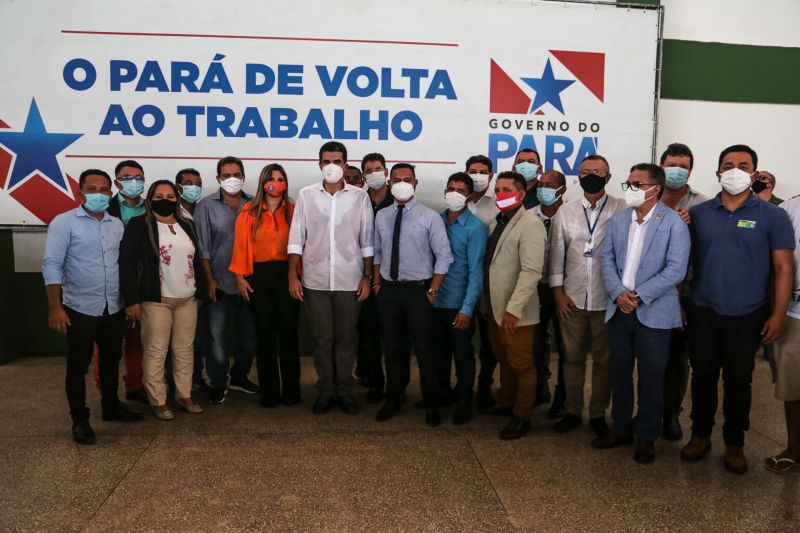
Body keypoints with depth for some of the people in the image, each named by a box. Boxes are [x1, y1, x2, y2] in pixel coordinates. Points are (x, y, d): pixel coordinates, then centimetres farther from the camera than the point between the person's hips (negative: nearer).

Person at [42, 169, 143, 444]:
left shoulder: (117, 224, 7)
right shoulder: (64, 222, -8)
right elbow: (52, 265, -12)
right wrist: (55, 307, -17)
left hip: (114, 308, 5)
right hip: (80, 308, -5)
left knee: (111, 360, 17)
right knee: (78, 365, 6)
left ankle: (111, 406, 34)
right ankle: (79, 419, 18)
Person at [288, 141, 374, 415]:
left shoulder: (360, 197, 2)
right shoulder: (306, 195, 3)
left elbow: (367, 241, 5)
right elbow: (296, 238, 2)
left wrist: (367, 277, 1)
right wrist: (293, 276, -2)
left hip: (349, 280, 0)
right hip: (315, 280, 0)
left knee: (346, 338, 8)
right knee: (322, 339, 8)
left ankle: (345, 390, 22)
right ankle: (325, 390, 21)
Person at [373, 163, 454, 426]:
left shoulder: (430, 217, -6)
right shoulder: (381, 216, 7)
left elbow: (444, 256, -7)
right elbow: (378, 252, 13)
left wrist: (432, 291, -10)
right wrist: (377, 283, 6)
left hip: (418, 291, -3)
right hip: (388, 290, 4)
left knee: (424, 350, 5)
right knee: (393, 348, 15)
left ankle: (431, 405, 22)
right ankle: (393, 399, 33)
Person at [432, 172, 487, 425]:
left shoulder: (475, 228, -13)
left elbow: (476, 271, -15)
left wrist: (467, 309, -19)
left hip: (459, 304, -4)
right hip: (435, 300, 5)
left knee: (462, 355, 11)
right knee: (439, 351, 19)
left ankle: (464, 403, 29)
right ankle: (444, 392, 40)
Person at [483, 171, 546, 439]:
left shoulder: (530, 225, -16)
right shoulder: (496, 223, 11)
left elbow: (531, 271, -23)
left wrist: (513, 309, -26)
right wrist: (489, 302, 9)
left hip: (515, 313, -8)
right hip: (494, 308, 8)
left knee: (521, 364, 5)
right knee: (503, 359, 22)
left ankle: (522, 416, 19)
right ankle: (506, 403, 39)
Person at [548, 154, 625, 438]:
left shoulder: (622, 210, -3)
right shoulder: (565, 211, 5)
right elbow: (556, 253, 6)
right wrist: (558, 292, 2)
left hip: (607, 299, -2)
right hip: (572, 298, 2)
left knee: (603, 359, 9)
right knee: (573, 357, 10)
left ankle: (598, 414, 23)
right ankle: (573, 411, 23)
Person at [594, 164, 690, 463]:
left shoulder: (673, 222, -8)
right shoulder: (618, 219, 8)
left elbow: (676, 269, -14)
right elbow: (607, 259, 4)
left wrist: (638, 296, -16)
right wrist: (619, 293, -11)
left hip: (653, 312, -4)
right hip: (619, 309, 5)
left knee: (650, 377, 5)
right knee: (619, 372, 13)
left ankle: (646, 437, 21)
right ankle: (621, 429, 28)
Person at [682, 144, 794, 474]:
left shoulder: (772, 216, -3)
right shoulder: (698, 213, 2)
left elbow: (783, 268, -3)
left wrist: (778, 315, -8)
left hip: (748, 316, -1)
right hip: (703, 313, 1)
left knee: (739, 381, 10)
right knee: (702, 376, 11)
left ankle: (734, 443, 26)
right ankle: (700, 435, 28)